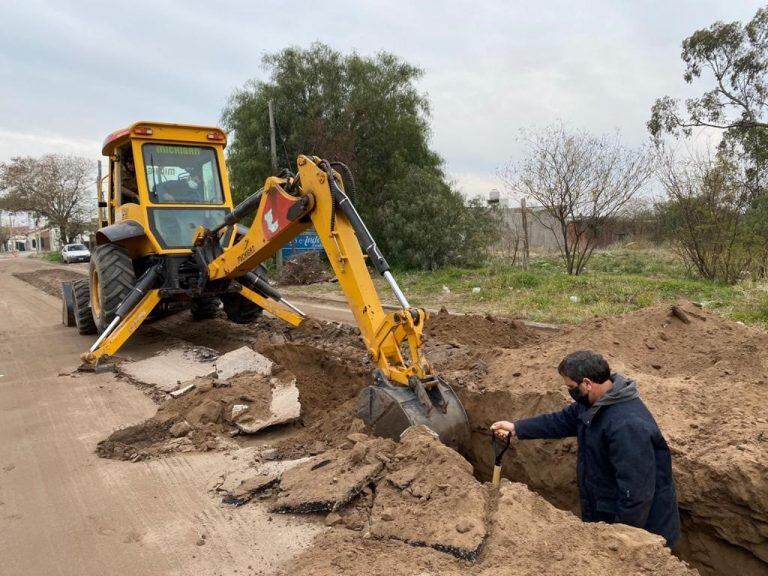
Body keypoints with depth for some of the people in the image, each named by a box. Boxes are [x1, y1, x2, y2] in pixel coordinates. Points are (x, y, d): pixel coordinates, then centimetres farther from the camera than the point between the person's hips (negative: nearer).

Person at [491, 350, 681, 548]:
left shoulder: (628, 426, -36)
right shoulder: (593, 402, -5)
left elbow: (636, 494, -33)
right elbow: (561, 421, 12)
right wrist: (516, 428, 10)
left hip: (635, 523, -8)